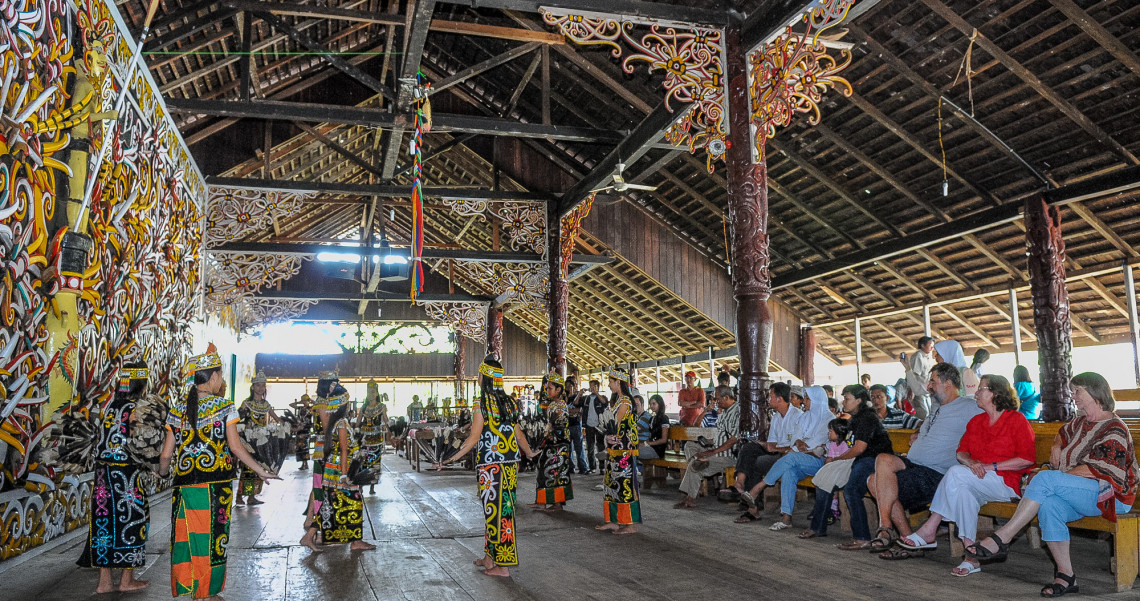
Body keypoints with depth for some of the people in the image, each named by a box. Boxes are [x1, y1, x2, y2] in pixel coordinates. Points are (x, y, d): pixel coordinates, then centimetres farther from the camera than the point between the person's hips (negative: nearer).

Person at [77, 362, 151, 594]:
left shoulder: (107, 405, 5)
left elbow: (96, 439, 11)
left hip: (103, 473, 6)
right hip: (127, 475, -6)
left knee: (105, 521, 10)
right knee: (130, 521, 6)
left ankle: (104, 582, 16)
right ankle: (127, 580, 14)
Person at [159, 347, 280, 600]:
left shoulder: (177, 408, 4)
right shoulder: (224, 406, -7)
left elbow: (167, 453, 5)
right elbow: (235, 447, -10)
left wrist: (162, 473, 26)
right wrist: (261, 471, -2)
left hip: (184, 482, 3)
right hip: (214, 484, -3)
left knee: (185, 534, 14)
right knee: (210, 536, 8)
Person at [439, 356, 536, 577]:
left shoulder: (481, 404, -11)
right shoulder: (509, 402, 8)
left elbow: (474, 439, -13)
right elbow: (518, 434, 13)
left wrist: (449, 459, -8)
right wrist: (529, 452, 31)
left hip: (490, 465, -7)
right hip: (510, 464, 7)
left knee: (495, 510, 0)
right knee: (501, 508, 15)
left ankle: (503, 566, 5)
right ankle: (490, 558, 26)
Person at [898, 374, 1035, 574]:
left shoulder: (1016, 420, -1)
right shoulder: (976, 421, 19)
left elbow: (1028, 458, -9)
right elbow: (961, 451, 13)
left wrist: (991, 466, -14)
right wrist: (971, 462, -11)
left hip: (1007, 483, -6)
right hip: (978, 481, 6)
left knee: (956, 473, -29)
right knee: (963, 491, -30)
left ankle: (928, 530, -24)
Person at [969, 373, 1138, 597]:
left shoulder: (1114, 430, -10)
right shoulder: (1083, 422, 17)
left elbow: (1094, 470, -20)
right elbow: (1064, 433, 41)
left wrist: (1059, 477, -15)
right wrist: (1057, 446, 20)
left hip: (1109, 496, -8)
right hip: (1083, 494, 8)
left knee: (1045, 478, -31)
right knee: (1049, 505, -27)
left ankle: (1001, 538, -32)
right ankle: (1065, 575, -21)